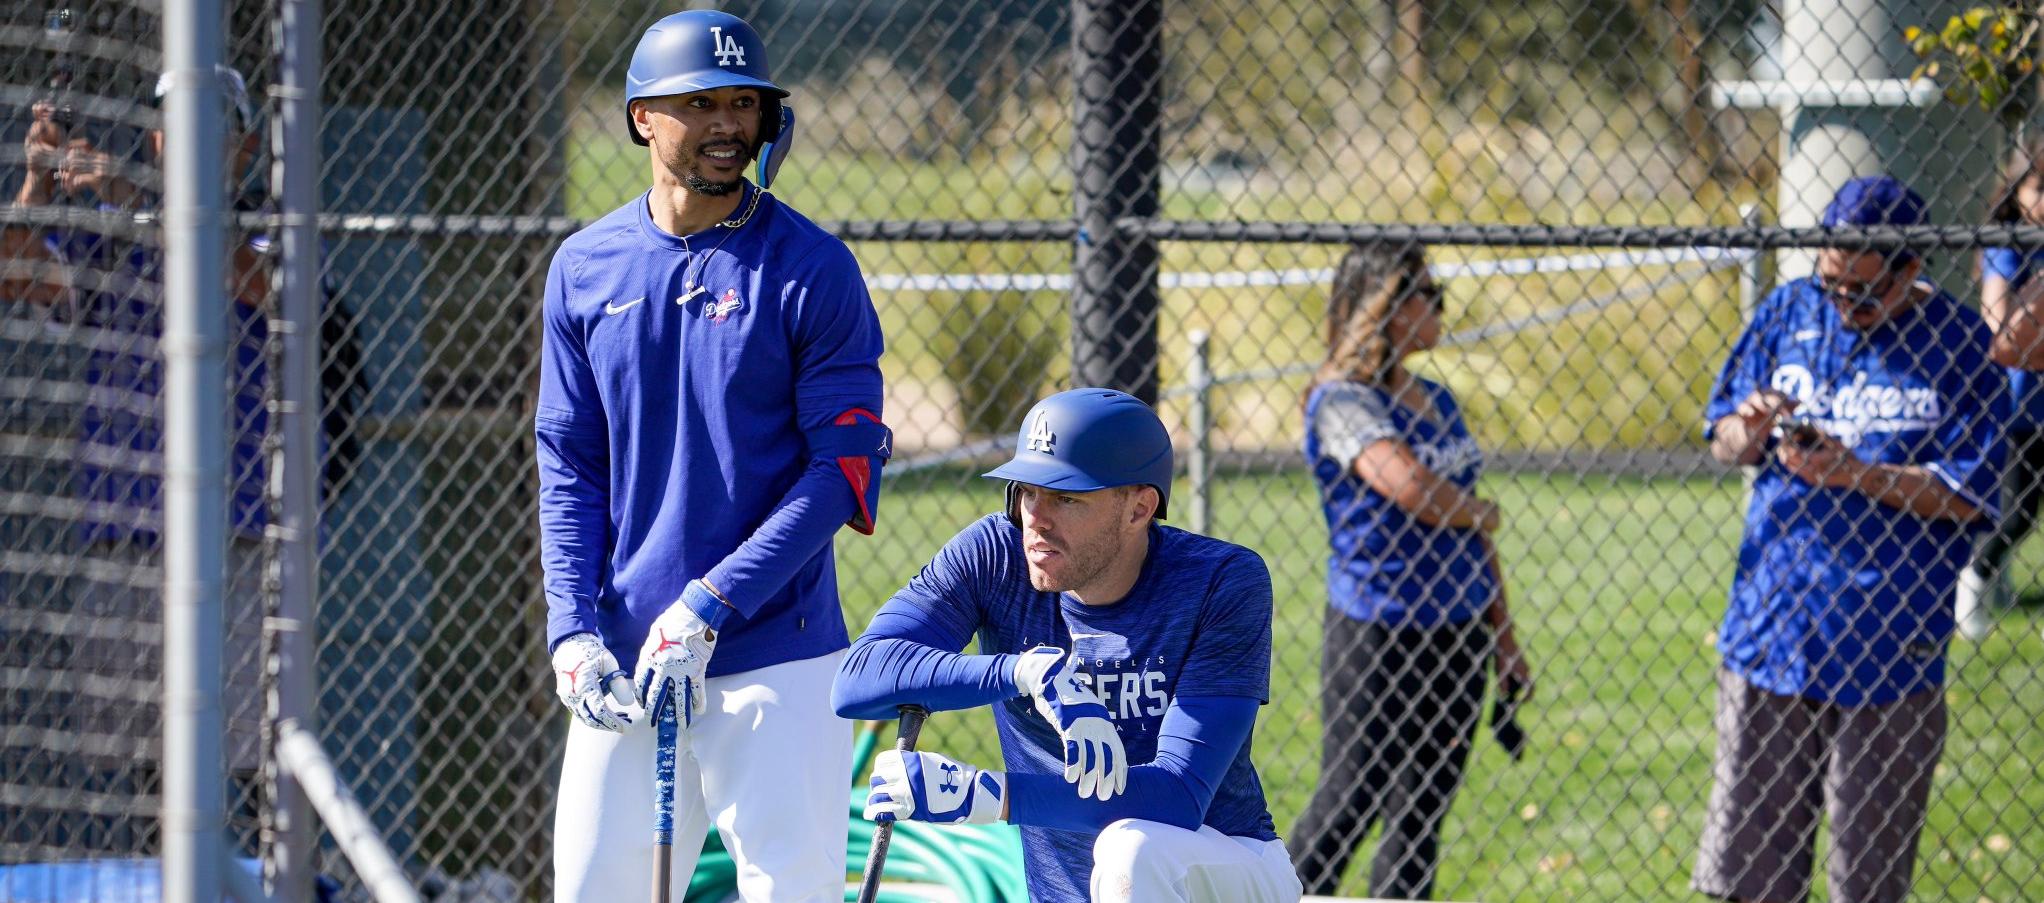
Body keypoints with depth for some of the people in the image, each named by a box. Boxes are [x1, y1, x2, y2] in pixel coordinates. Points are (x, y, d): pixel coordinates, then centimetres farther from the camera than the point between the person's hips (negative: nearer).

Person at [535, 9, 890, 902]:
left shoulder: (810, 269, -4)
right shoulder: (584, 269, 8)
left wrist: (708, 608, -15)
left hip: (776, 655, -4)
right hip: (624, 660, 4)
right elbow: (569, 468, 9)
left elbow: (844, 466, -8)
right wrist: (573, 628, -5)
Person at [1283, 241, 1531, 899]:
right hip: (1376, 630, -7)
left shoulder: (1436, 402, 14)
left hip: (1457, 632, 7)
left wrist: (1504, 639, 18)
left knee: (1421, 813, 8)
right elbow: (1407, 486, -26)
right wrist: (1479, 513, -7)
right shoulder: (1342, 401, -10)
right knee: (1350, 803, -4)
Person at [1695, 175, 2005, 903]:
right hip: (1770, 632, 3)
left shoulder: (1960, 343, -5)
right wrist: (1750, 433, -10)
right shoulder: (1787, 315, 6)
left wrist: (1853, 473, -18)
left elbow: (1967, 495, -8)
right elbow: (1722, 440, 13)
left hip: (1888, 648, -3)